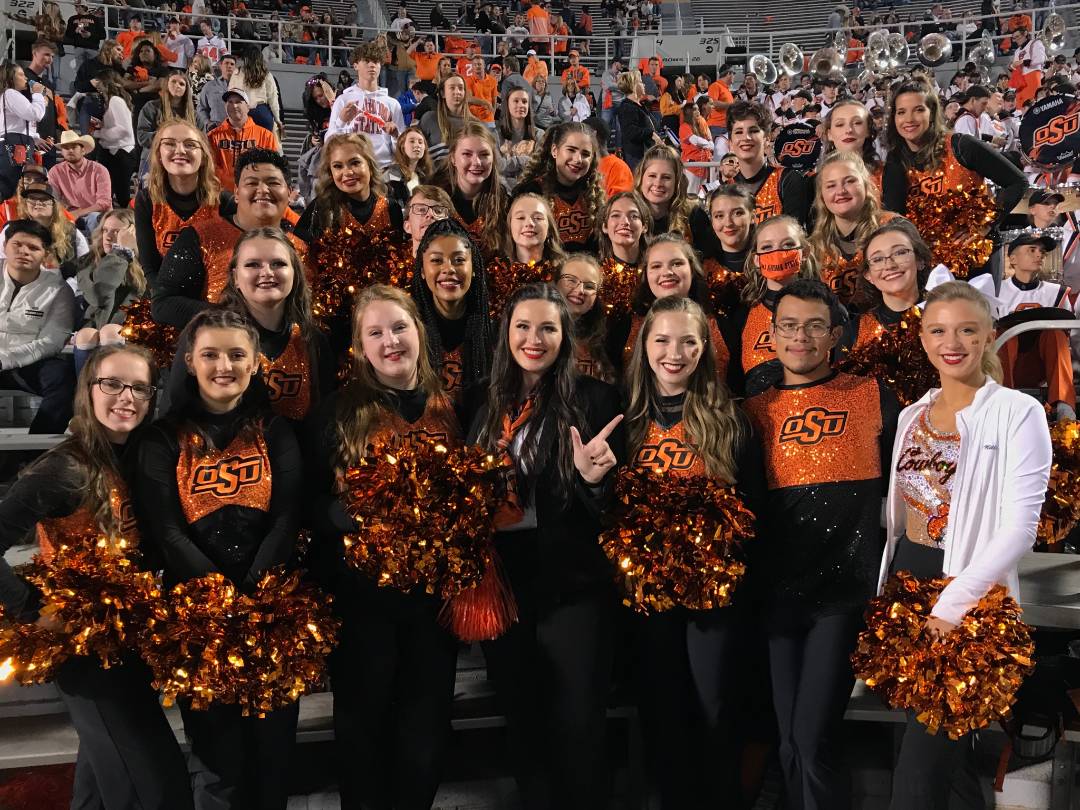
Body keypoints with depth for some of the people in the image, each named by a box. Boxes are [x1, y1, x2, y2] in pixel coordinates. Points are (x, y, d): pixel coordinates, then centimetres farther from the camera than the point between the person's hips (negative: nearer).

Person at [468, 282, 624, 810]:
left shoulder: (593, 399, -4)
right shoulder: (490, 408, 10)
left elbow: (615, 499, -6)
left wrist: (593, 478, -26)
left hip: (571, 585, -5)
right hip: (502, 586, 5)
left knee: (576, 725, 2)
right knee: (523, 724, 16)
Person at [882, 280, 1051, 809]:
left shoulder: (1018, 412, -8)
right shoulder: (910, 415, 10)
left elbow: (1019, 528, -16)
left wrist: (953, 601, -22)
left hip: (968, 595, -6)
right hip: (904, 583, 6)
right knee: (945, 745, 15)